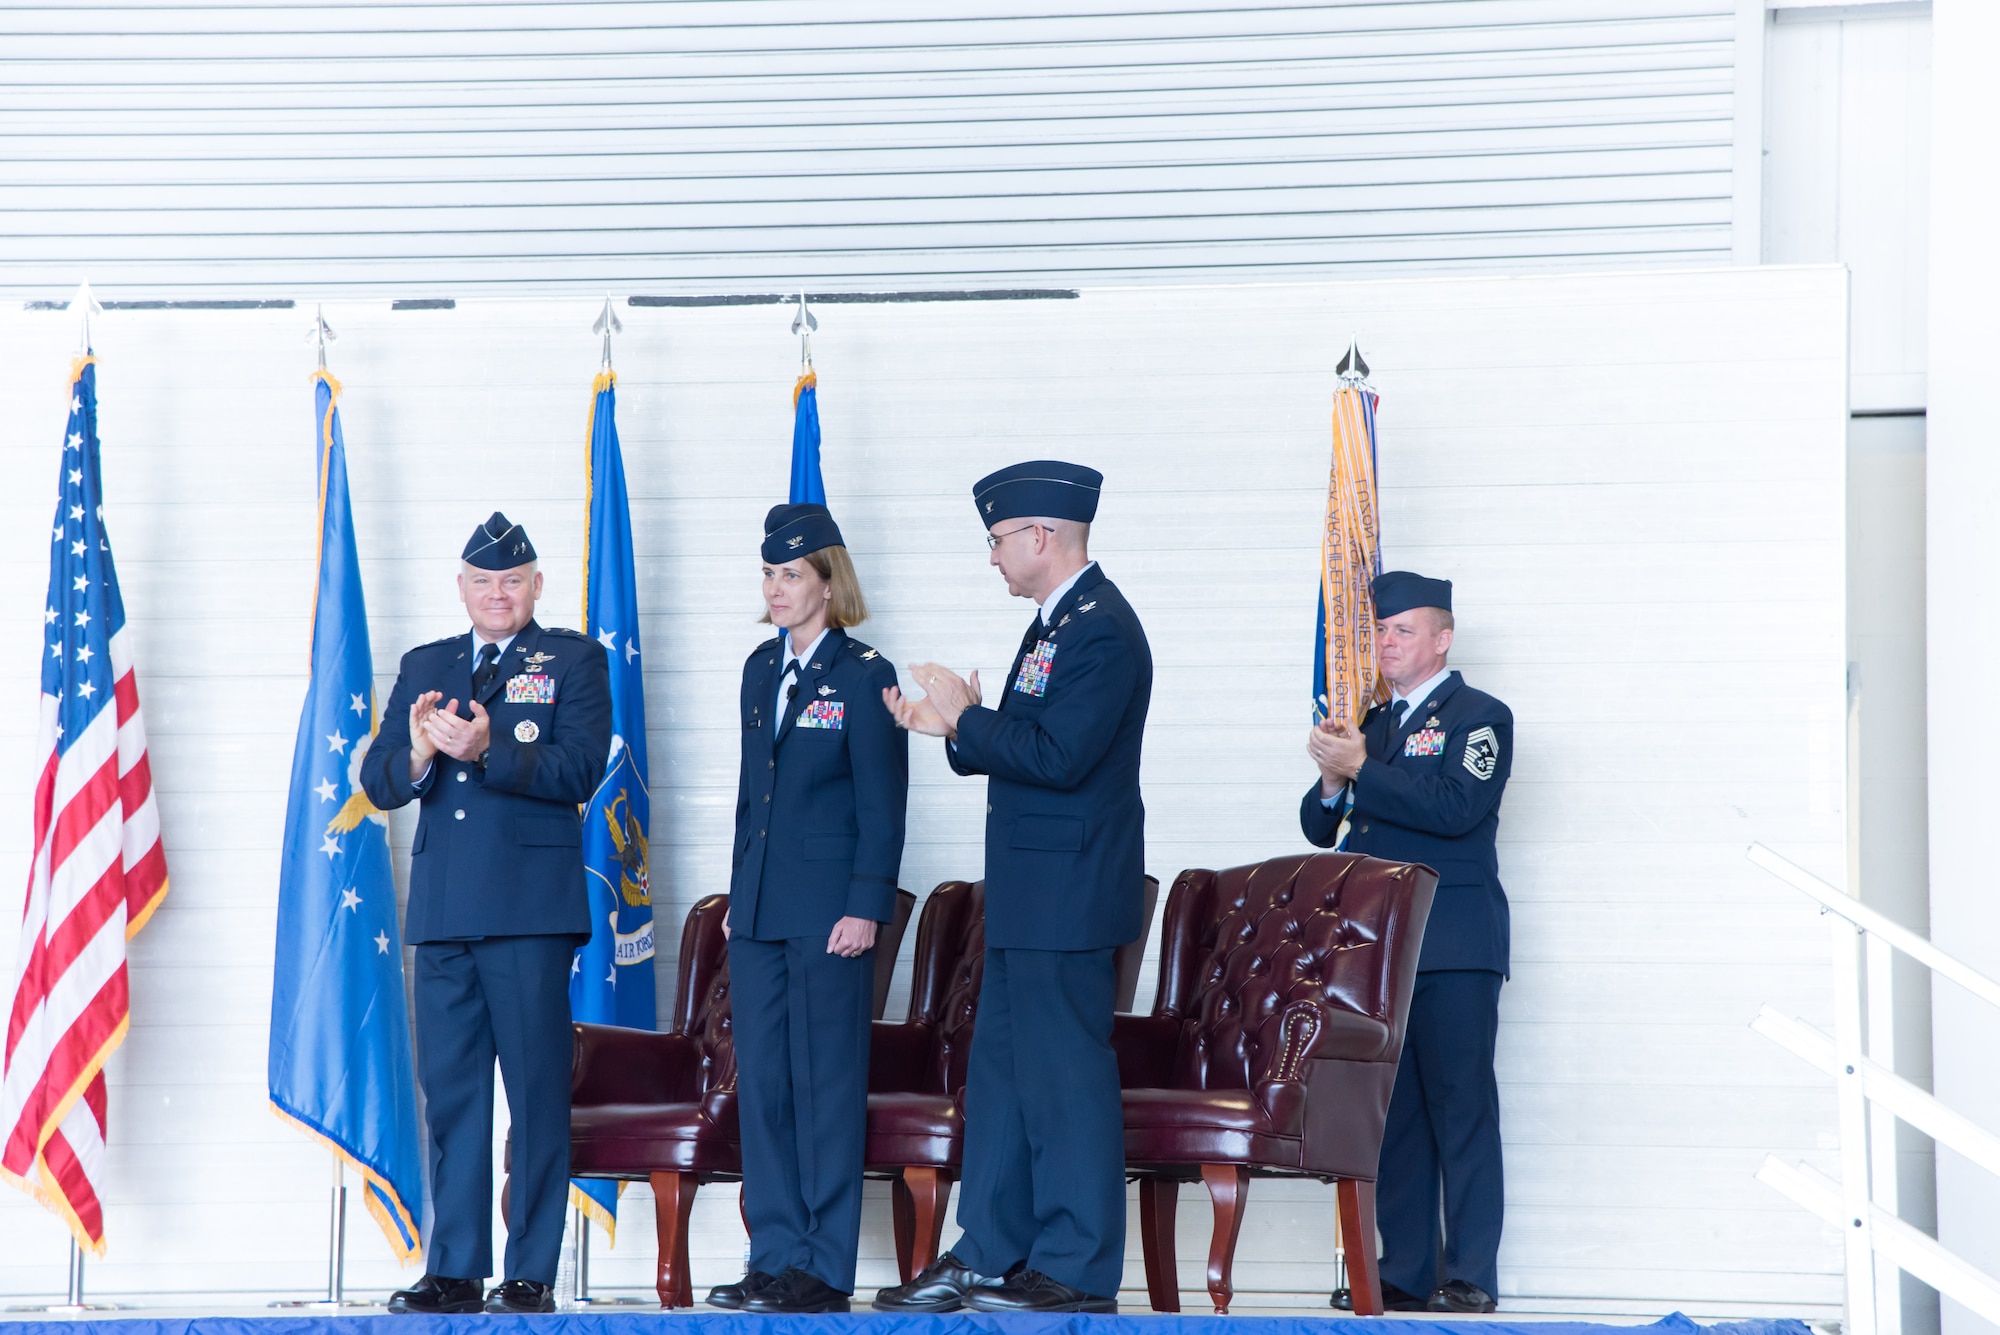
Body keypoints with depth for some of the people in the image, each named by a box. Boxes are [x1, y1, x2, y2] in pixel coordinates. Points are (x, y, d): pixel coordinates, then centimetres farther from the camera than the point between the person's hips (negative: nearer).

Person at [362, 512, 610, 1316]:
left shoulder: (572, 660, 6)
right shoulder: (423, 667, 18)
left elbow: (579, 769, -9)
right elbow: (377, 782, 11)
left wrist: (485, 750, -21)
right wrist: (418, 753, -11)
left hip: (530, 909, -4)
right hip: (443, 911, 4)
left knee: (537, 1091, -4)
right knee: (448, 1091, 5)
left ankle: (531, 1274, 0)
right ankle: (454, 1270, 9)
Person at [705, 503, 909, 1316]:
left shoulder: (863, 676, -7)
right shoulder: (761, 670, 13)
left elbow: (882, 806, -8)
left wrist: (865, 908, -14)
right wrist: (737, 895, 14)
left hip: (827, 909, -7)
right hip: (760, 909, 7)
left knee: (826, 1085, -3)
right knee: (761, 1082, 7)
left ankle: (826, 1270, 1)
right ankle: (775, 1256, 13)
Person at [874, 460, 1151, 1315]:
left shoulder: (1102, 630, -16)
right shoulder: (1057, 624, 16)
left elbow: (1058, 757, -24)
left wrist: (968, 719, -14)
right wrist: (954, 727, 7)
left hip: (1066, 893, -11)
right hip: (1028, 894, 11)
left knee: (1064, 1074, -6)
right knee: (1001, 1069, 13)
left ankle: (1075, 1270, -1)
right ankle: (989, 1257, 19)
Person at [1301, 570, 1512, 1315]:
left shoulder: (1479, 717, 1)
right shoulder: (1371, 723, 20)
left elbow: (1455, 807, -16)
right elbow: (1320, 829, 18)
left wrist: (1360, 771, -16)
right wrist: (1332, 783, -4)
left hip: (1452, 949, -6)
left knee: (1461, 1107, -7)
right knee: (1391, 1111, 5)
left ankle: (1469, 1277, -6)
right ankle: (1403, 1273, 8)